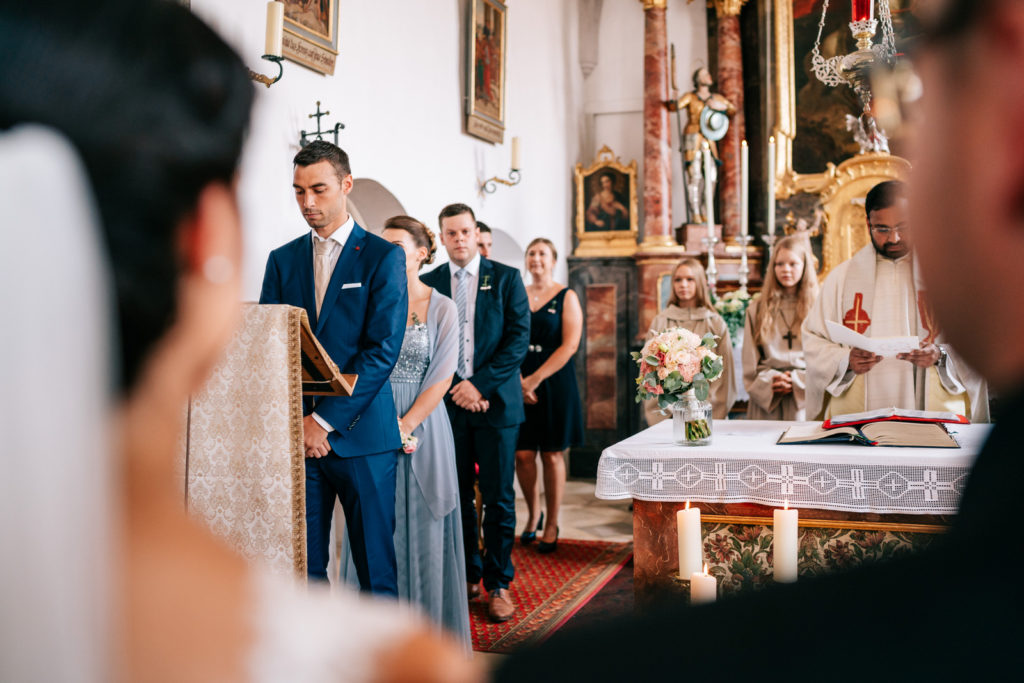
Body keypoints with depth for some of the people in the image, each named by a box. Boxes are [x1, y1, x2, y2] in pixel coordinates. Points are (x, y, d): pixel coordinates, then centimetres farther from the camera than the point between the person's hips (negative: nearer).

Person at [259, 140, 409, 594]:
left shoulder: (383, 257, 1)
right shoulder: (282, 259, 14)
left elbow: (383, 349, -8)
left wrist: (324, 421, -12)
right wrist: (294, 421, -5)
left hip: (361, 434, -3)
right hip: (295, 433, 4)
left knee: (375, 565, 2)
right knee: (302, 564, 6)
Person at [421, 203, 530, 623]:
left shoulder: (506, 278, 4)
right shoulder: (428, 283, 9)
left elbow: (519, 338, -4)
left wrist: (480, 384, -12)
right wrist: (457, 389, -7)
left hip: (495, 402, -2)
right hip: (448, 402, 2)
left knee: (498, 498, 2)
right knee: (457, 496, 7)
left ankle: (498, 585, 12)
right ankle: (467, 576, 21)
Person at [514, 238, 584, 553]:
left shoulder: (566, 297, 1)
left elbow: (570, 345, -8)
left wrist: (536, 378, -14)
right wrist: (518, 380, -10)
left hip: (554, 384, -2)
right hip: (519, 384, 3)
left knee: (552, 455, 1)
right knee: (522, 454, 1)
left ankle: (552, 525, 14)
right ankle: (533, 515, 23)